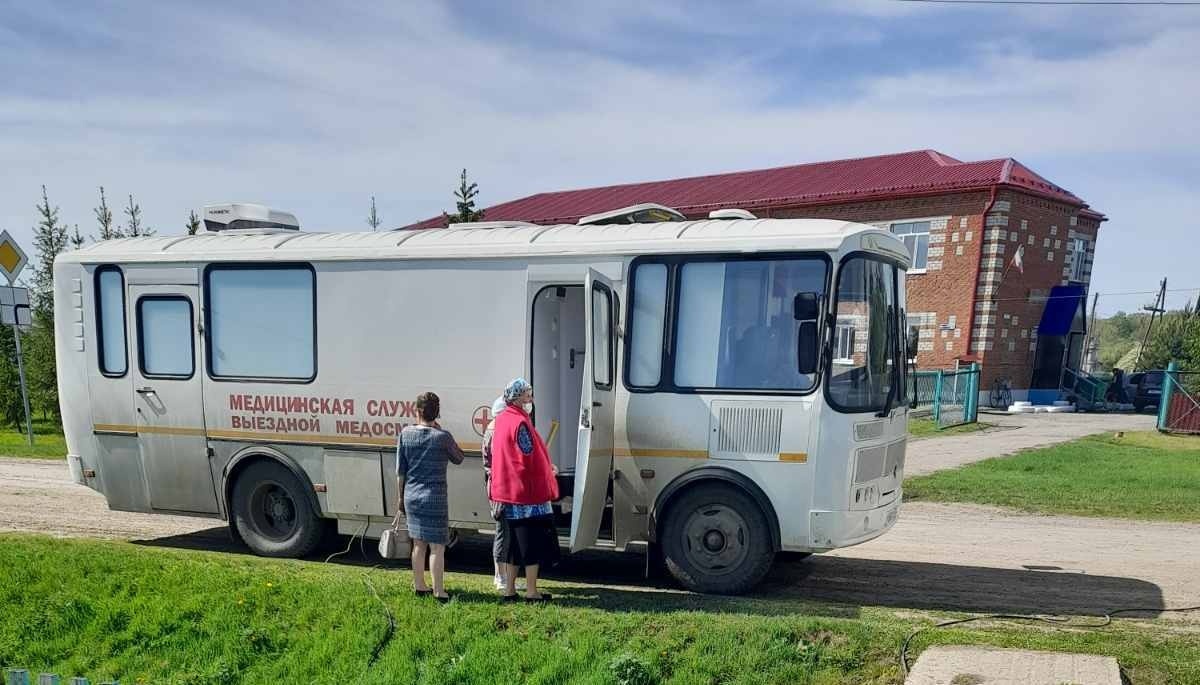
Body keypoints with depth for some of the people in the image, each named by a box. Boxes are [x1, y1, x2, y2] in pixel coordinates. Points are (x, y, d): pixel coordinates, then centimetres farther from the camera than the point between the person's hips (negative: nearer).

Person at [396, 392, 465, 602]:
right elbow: (458, 459, 8)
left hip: (412, 497, 5)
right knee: (437, 546, 1)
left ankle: (419, 586, 28)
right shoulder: (443, 437, -11)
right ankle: (439, 592, 0)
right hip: (435, 498, -4)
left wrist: (401, 497, 15)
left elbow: (400, 470, 4)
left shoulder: (406, 434, -1)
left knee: (419, 543, 17)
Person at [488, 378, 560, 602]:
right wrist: (548, 471, -2)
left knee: (514, 542, 15)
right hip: (528, 491, -9)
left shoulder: (501, 420, 11)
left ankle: (509, 589, 19)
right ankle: (531, 591, 4)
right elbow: (530, 459, -19)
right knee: (534, 541, 0)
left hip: (508, 491, 9)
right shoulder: (520, 423, -17)